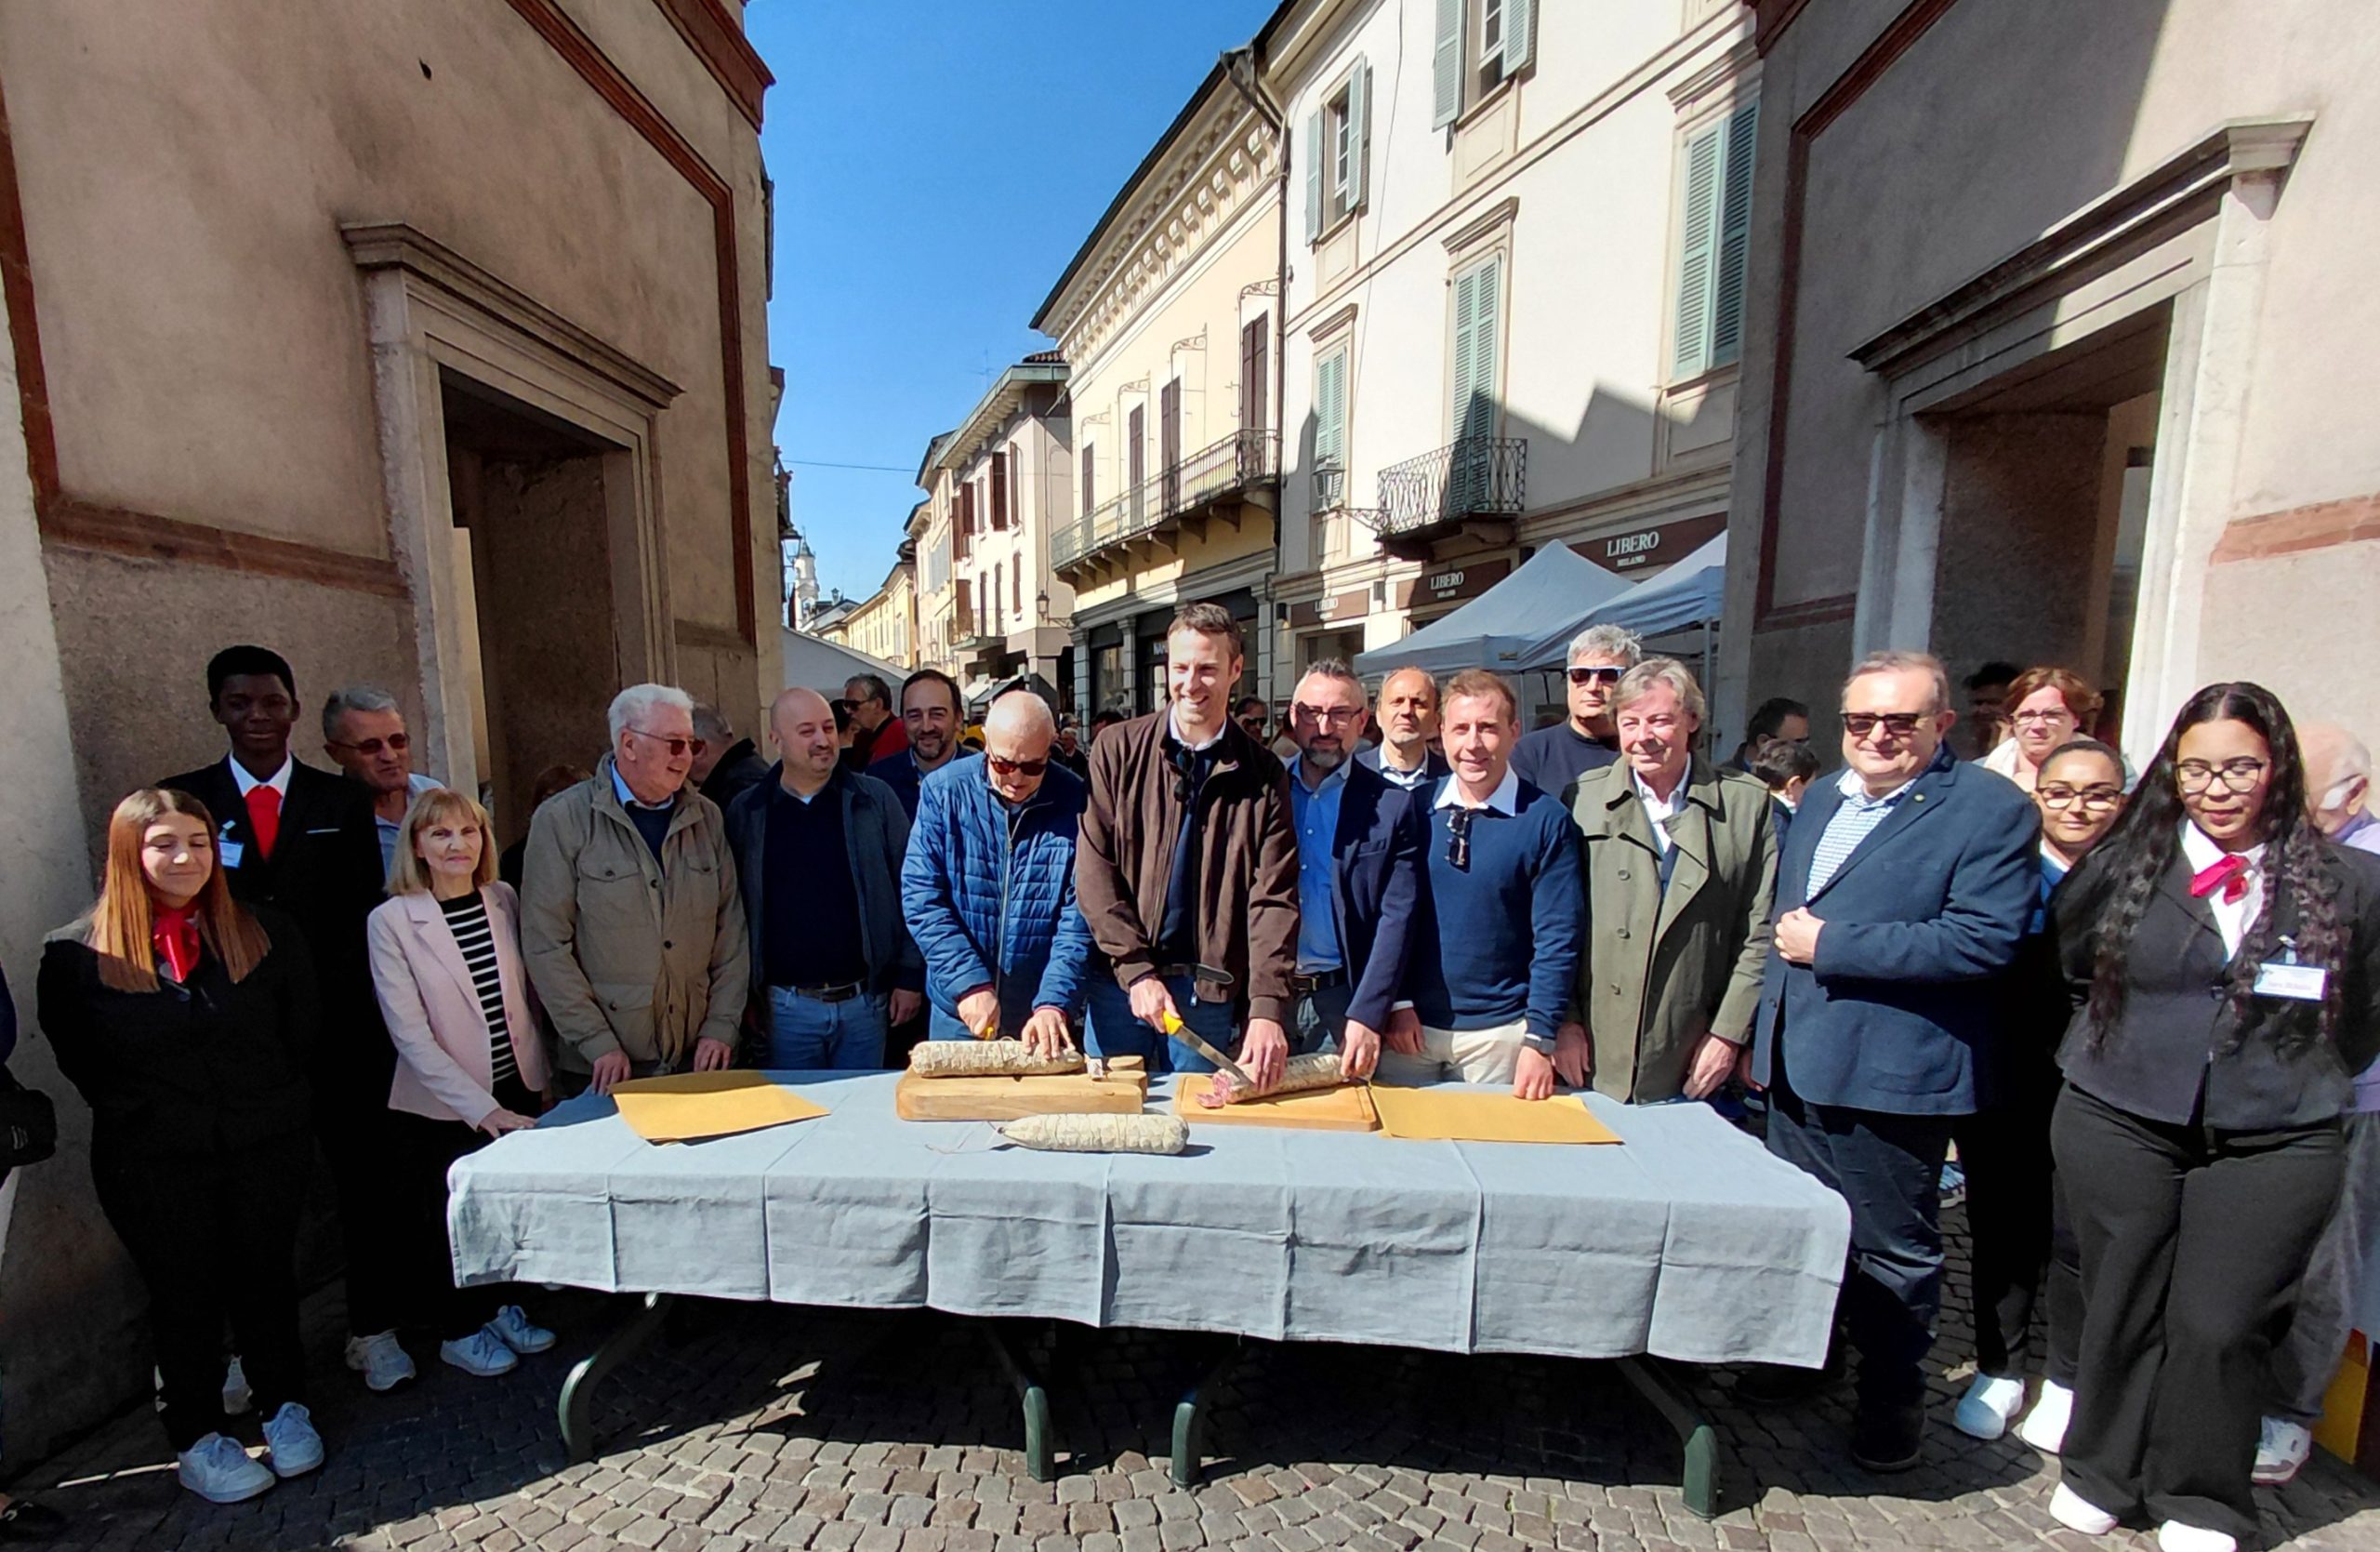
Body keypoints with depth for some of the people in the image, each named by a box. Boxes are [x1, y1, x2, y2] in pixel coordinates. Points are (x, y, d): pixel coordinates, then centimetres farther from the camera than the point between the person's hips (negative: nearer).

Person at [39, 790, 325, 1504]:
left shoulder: (266, 933, -3)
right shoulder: (78, 952, -7)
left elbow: (300, 1030, 5)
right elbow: (75, 1057, 2)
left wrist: (274, 1104, 3)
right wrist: (141, 1115, 0)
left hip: (265, 1147, 1)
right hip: (152, 1164, -1)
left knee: (266, 1278, 13)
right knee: (183, 1296, 11)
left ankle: (285, 1409, 32)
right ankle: (196, 1441, 30)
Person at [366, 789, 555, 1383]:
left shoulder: (505, 900, -1)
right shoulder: (391, 921, -14)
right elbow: (410, 1034, -16)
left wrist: (542, 1078, 6)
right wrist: (482, 1108, -19)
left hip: (516, 1094, 4)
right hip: (442, 1109, -3)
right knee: (453, 1222, 13)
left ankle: (502, 1306, 38)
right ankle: (459, 1331, 36)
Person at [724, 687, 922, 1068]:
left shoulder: (875, 799, -2)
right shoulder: (746, 813, 1)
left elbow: (909, 892, 0)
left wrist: (911, 978, -2)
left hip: (864, 1001, 0)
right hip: (784, 1007, 0)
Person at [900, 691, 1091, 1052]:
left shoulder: (1075, 801, -11)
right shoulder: (943, 790, -9)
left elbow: (1079, 915, -12)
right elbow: (921, 896, -10)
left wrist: (1054, 1002, -22)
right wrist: (970, 983, -18)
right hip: (959, 1009, 1)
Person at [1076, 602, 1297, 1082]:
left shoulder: (1263, 776, -2)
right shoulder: (1117, 750, -2)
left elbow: (1274, 899, -7)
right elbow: (1093, 867, -5)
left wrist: (1267, 1008, -17)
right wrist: (1136, 970, -12)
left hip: (1212, 991, 0)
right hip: (1119, 981, 0)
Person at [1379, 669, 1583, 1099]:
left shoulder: (1546, 819, -7)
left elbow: (1557, 939, -8)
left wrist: (1539, 1041, -11)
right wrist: (1396, 1002, -4)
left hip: (1499, 1031, -2)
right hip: (1410, 1024, 2)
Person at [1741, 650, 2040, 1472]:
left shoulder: (1992, 810, -10)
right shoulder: (1819, 799, 11)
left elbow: (1984, 940, -22)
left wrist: (1830, 944, -21)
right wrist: (1763, 1032, 14)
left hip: (1892, 1073, -6)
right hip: (1796, 1062, 7)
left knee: (1894, 1249, 11)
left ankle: (1893, 1395, 32)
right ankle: (1803, 1354, 40)